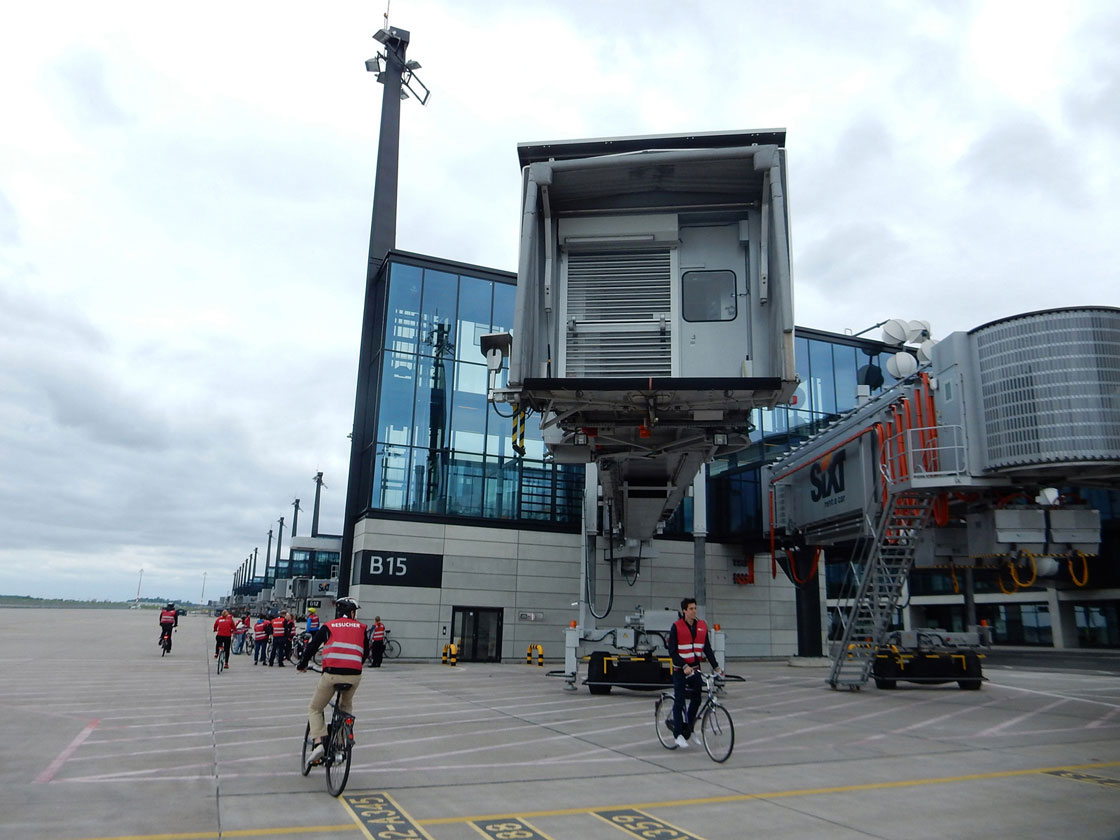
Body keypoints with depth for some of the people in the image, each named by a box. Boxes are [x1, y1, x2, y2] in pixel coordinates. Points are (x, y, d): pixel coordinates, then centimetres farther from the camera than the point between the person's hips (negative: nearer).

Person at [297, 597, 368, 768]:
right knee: (346, 706, 30)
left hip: (331, 674, -2)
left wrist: (301, 665, 24)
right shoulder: (360, 628, 13)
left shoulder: (328, 627, 8)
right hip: (354, 676, 2)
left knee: (315, 709, 16)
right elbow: (366, 652, 19)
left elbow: (311, 647, 7)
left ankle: (318, 742, -5)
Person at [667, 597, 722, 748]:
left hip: (695, 668, 5)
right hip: (680, 669, -4)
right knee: (679, 701, -4)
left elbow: (707, 648, 6)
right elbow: (672, 651, -13)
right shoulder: (676, 626, -11)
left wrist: (716, 666, -3)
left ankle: (688, 728, 24)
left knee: (696, 699, 6)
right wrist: (684, 666, -23)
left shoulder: (702, 625, 4)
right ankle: (678, 734, 6)